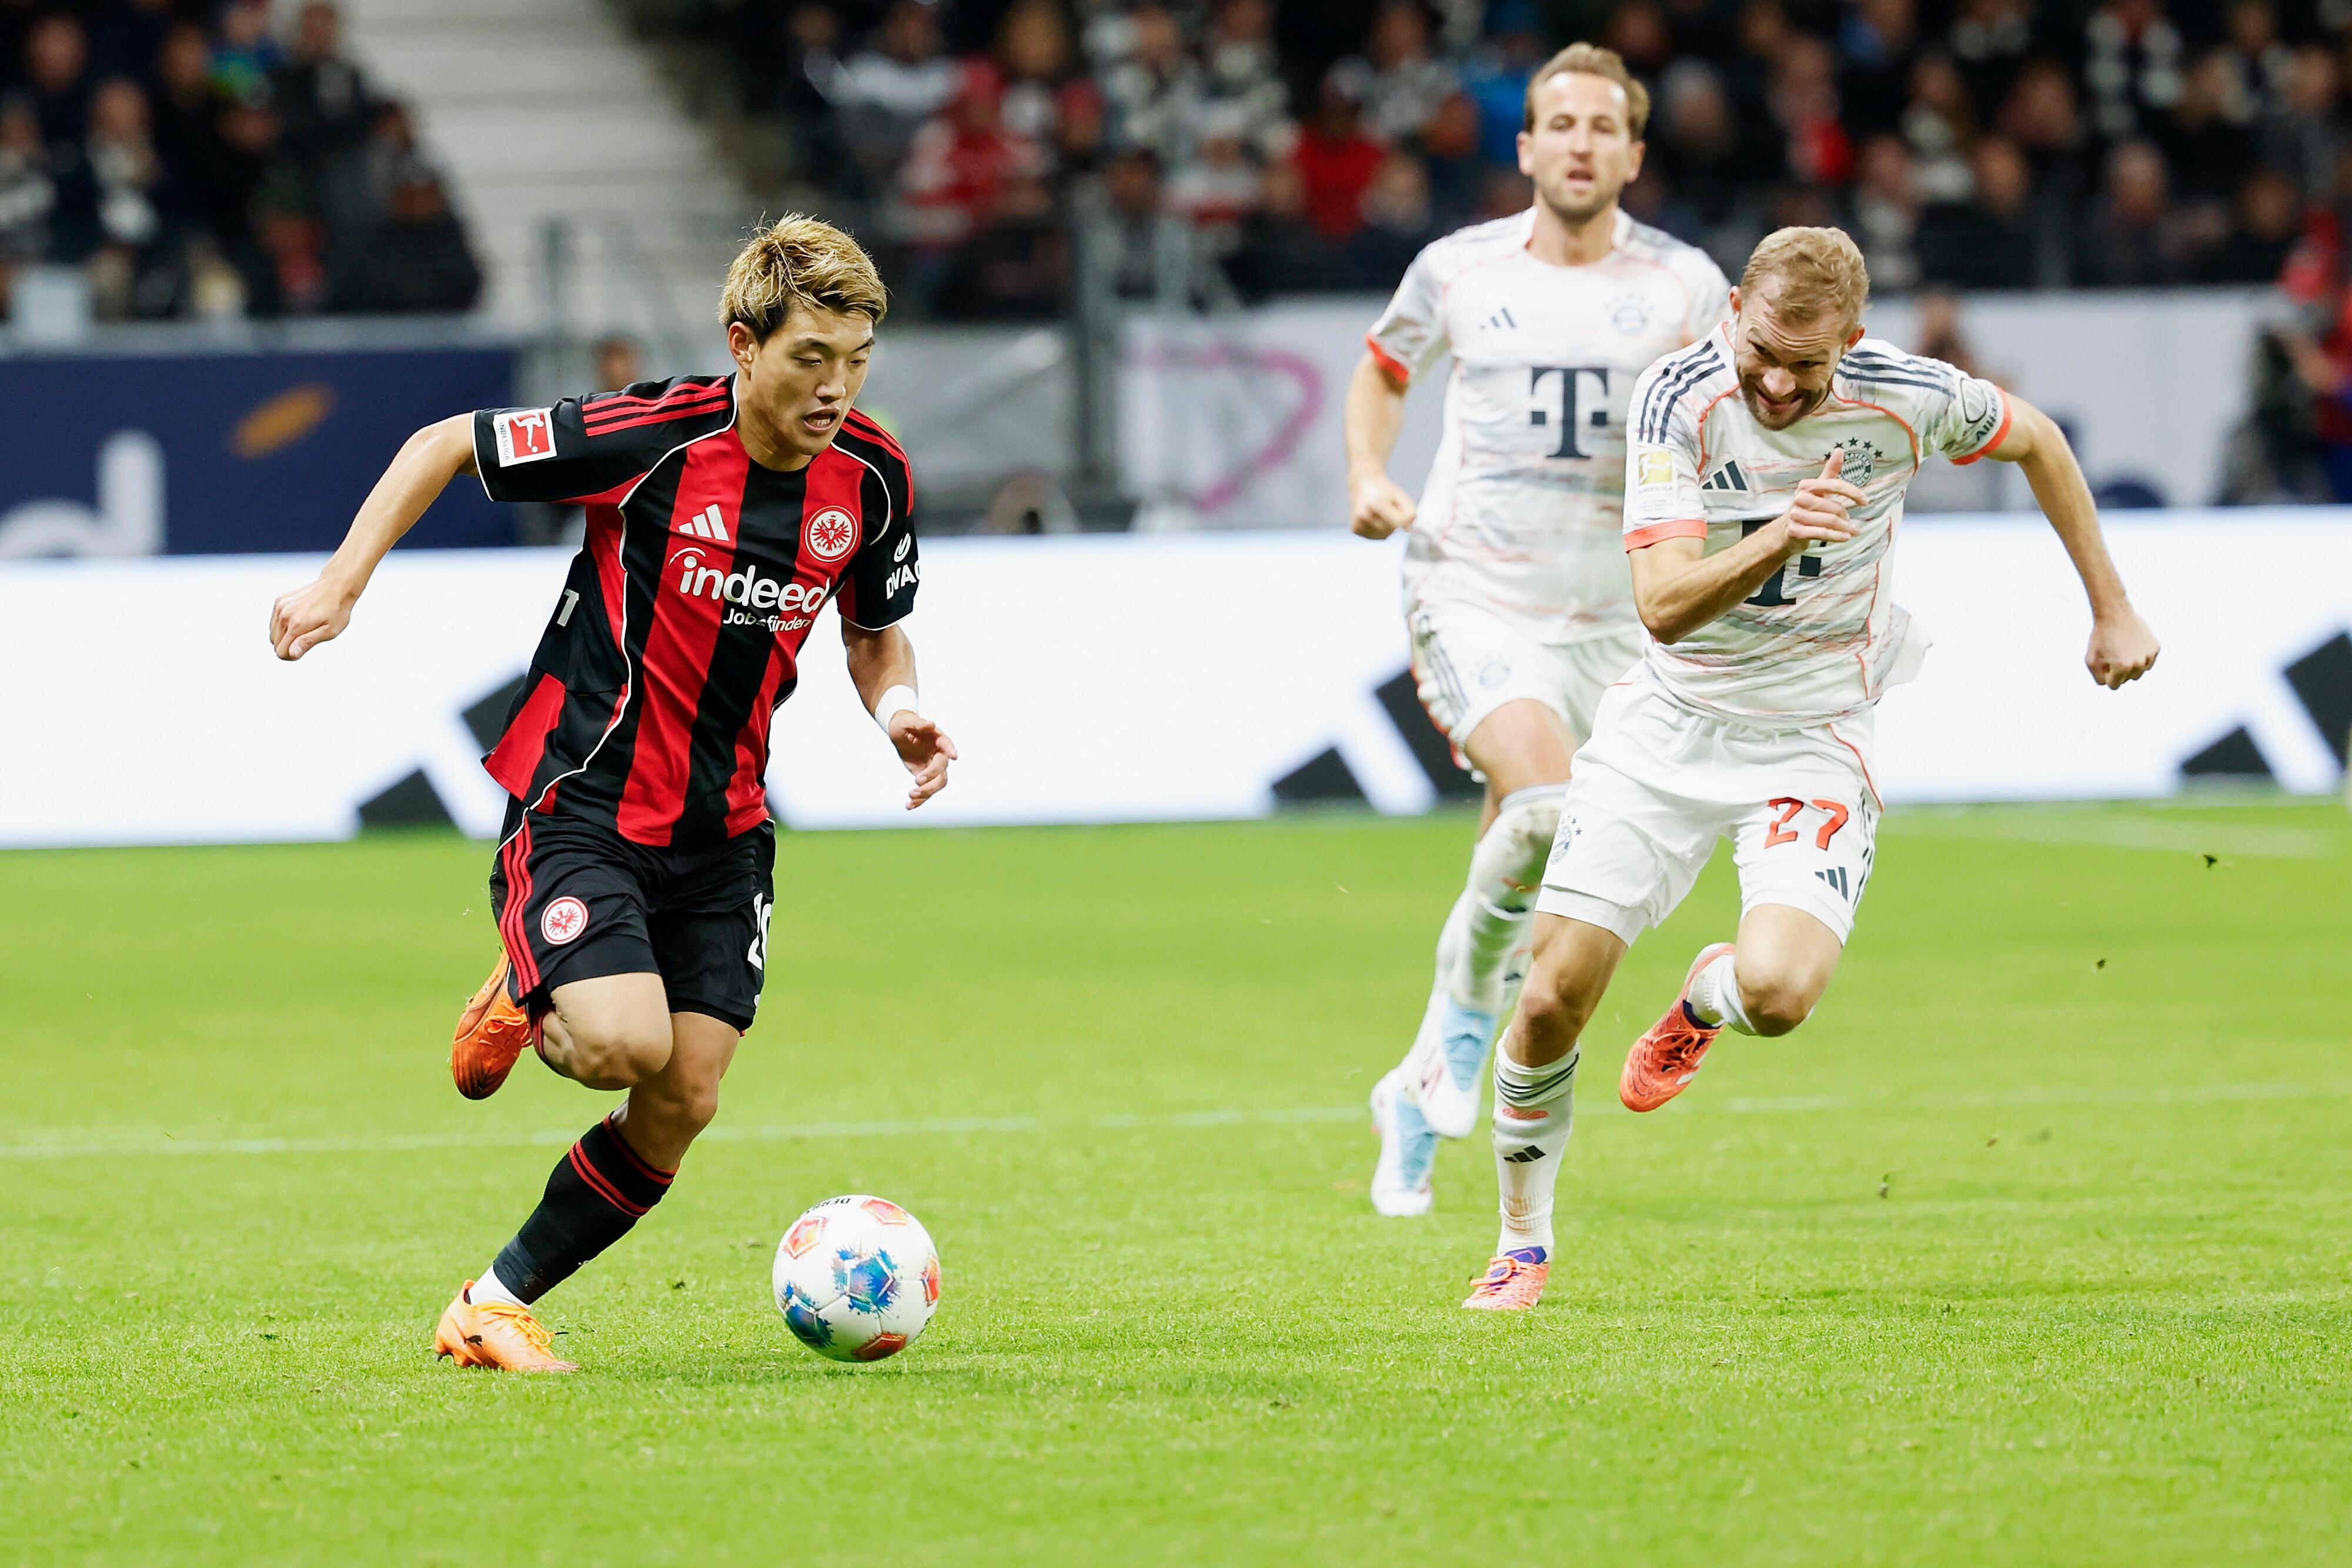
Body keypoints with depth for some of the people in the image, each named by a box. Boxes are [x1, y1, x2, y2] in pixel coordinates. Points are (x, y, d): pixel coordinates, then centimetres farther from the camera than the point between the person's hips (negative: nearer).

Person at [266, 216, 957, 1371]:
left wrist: (899, 711, -6)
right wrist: (343, 581, -13)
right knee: (626, 1045, -25)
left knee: (683, 1104, -3)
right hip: (577, 800, -5)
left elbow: (876, 629, 16)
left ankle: (495, 1306, 15)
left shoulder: (870, 476, -3)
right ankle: (522, 1006, 12)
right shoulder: (650, 437, -19)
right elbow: (444, 446, -6)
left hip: (720, 825, 5)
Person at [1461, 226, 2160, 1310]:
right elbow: (1662, 605, -26)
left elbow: (2034, 440, 7)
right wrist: (1777, 537, -43)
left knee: (1777, 992, -25)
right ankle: (1523, 1248, 18)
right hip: (1668, 726, 0)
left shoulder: (1903, 397, -15)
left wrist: (2112, 612, 11)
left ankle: (1706, 998, 15)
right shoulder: (1680, 398, -18)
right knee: (1553, 1001, -7)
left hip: (1812, 738, 0)